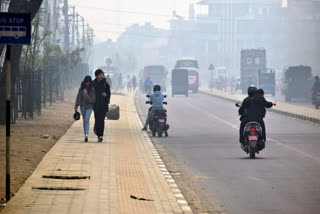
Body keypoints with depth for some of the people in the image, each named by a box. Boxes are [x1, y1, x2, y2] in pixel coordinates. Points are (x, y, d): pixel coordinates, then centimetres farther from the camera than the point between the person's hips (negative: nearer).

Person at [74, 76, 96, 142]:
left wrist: (87, 96, -22)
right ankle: (85, 135, 18)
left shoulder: (92, 89, -7)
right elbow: (78, 97, 4)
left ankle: (86, 135, -26)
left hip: (89, 106, -3)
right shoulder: (81, 88, 0)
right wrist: (76, 106, -1)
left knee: (87, 120, -17)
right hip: (82, 106, 3)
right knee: (84, 120, 10)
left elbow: (93, 100, -8)